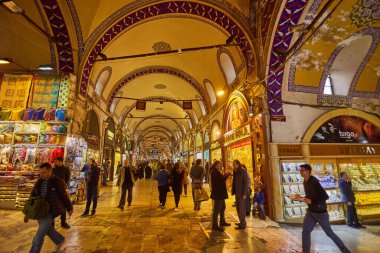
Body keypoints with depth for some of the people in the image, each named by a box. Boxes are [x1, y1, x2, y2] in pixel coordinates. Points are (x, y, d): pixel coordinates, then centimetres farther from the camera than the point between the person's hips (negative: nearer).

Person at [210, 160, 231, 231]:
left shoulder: (217, 171, 16)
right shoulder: (214, 171, -18)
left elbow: (222, 179, 16)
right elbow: (223, 178, -24)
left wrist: (226, 175, 3)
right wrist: (227, 174, -7)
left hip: (220, 193, 11)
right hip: (217, 193, -11)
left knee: (222, 207, 20)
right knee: (217, 209, -3)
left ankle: (222, 221, 34)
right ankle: (215, 225, 6)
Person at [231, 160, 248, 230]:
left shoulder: (243, 171, -13)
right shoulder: (235, 172, 7)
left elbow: (246, 183, -14)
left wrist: (244, 193, -16)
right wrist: (233, 191, 6)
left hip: (241, 193, -7)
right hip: (237, 193, 7)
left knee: (241, 208, 1)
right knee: (238, 208, 15)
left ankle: (242, 225, 13)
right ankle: (242, 222, 31)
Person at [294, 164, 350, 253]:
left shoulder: (314, 182, -22)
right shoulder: (305, 182, 3)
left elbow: (325, 196, -24)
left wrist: (311, 201, -27)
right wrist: (301, 198, -1)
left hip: (320, 212, -7)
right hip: (310, 211, 7)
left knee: (329, 233, 11)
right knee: (305, 232, 2)